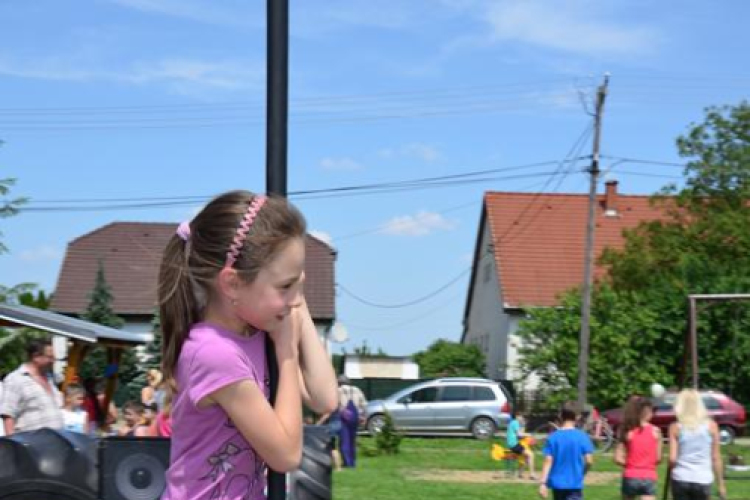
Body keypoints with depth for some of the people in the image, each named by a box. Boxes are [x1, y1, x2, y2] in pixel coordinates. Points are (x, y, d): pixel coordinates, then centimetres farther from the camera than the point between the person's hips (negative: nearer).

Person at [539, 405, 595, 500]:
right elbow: (589, 461, -7)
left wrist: (542, 483, -8)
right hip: (575, 484, -3)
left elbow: (548, 461, -7)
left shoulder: (553, 437, -2)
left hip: (557, 484, 3)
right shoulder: (582, 436, -5)